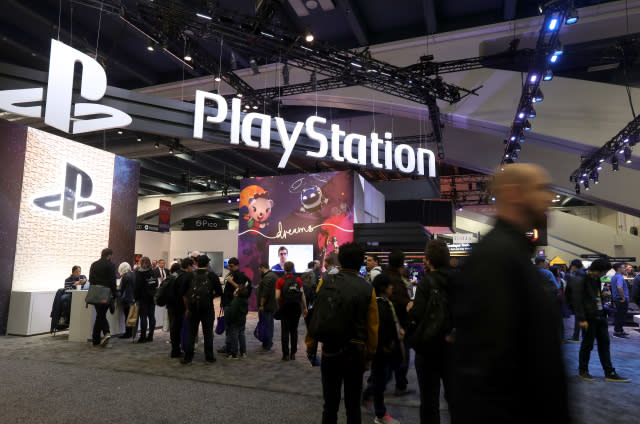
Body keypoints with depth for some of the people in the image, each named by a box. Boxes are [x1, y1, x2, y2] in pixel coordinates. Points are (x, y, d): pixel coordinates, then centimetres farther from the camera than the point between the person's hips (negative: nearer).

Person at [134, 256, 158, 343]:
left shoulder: (139, 273, -9)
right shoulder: (153, 272, 7)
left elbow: (138, 287, -11)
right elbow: (156, 285, 11)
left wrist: (135, 298, -5)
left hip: (143, 298, -5)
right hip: (152, 297, 5)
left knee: (143, 317, -3)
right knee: (151, 316, 8)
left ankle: (143, 337, -1)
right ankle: (150, 336, 13)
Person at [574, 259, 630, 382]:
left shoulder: (597, 280, 13)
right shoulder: (582, 281, -14)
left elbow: (598, 297, 20)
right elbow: (577, 301, -17)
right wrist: (582, 319, -20)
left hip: (600, 317, 8)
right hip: (589, 318, -8)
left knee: (604, 344, 11)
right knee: (587, 345, 2)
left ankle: (610, 373, 18)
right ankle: (583, 371, 16)